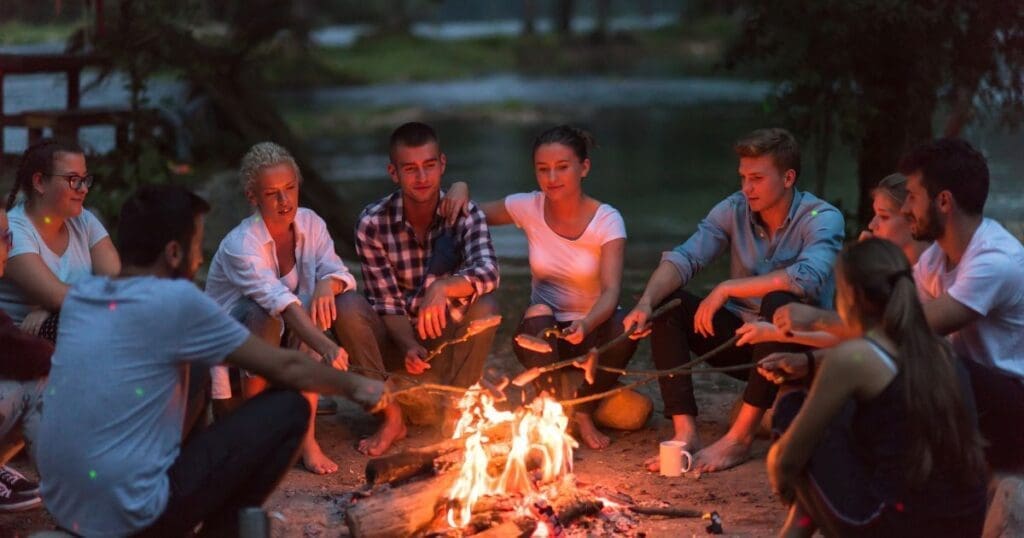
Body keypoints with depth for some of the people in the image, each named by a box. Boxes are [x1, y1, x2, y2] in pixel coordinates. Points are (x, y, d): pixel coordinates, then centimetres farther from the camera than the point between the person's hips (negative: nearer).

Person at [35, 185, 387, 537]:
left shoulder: (79, 296, 7)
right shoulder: (177, 301, -12)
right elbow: (287, 368, -1)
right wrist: (354, 385, 17)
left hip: (61, 506, 8)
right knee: (289, 409, 2)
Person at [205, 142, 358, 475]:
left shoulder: (310, 224, -6)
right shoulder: (240, 245, -26)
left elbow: (336, 271, -10)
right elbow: (278, 300, -41)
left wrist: (328, 284, -36)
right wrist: (326, 346, -55)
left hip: (288, 343, 5)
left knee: (317, 308, -25)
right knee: (265, 315, -35)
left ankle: (306, 434, -24)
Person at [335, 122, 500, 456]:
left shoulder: (464, 213, -10)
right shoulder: (372, 223, -11)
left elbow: (487, 272, -29)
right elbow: (386, 301, -12)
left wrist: (442, 288, -50)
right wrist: (409, 347, -31)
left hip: (447, 341, 0)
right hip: (395, 341, 0)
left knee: (485, 306, -29)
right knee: (349, 306, -27)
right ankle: (392, 417, -16)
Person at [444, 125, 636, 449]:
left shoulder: (607, 221, -14)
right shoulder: (529, 208, -6)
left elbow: (611, 292, -26)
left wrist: (586, 325, -46)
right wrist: (461, 190, -14)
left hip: (592, 330, -1)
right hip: (543, 335, 1)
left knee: (624, 326, -35)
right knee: (538, 314, -35)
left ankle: (583, 410, -8)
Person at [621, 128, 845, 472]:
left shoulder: (822, 219, -15)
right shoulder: (734, 210, -1)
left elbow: (808, 278, -35)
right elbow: (684, 258, -12)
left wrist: (727, 289, -32)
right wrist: (645, 302, -31)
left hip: (797, 344, -5)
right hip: (742, 335, 5)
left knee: (779, 303, -36)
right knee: (665, 302, -14)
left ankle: (740, 437, -33)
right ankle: (685, 432, -25)